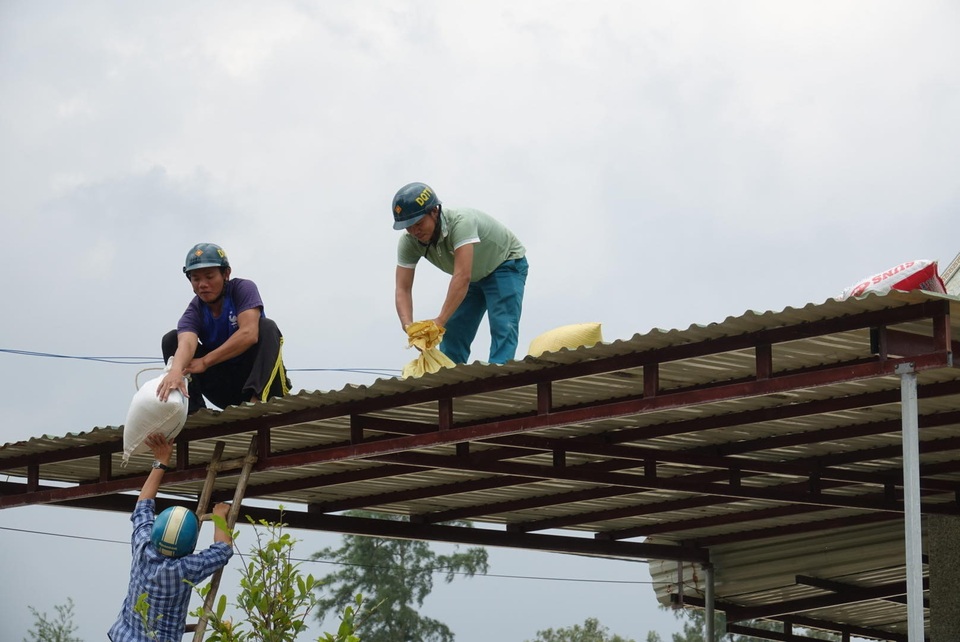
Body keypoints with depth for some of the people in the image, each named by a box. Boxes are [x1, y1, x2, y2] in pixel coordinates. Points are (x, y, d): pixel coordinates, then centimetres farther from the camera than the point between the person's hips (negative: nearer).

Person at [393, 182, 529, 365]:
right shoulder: (409, 242, -21)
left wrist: (440, 320, -55)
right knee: (452, 331, -1)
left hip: (506, 265, -6)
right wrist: (408, 326, -44)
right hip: (474, 276, 6)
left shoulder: (461, 222, -41)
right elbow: (403, 289, -24)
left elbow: (462, 277, -49)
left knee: (503, 329, -22)